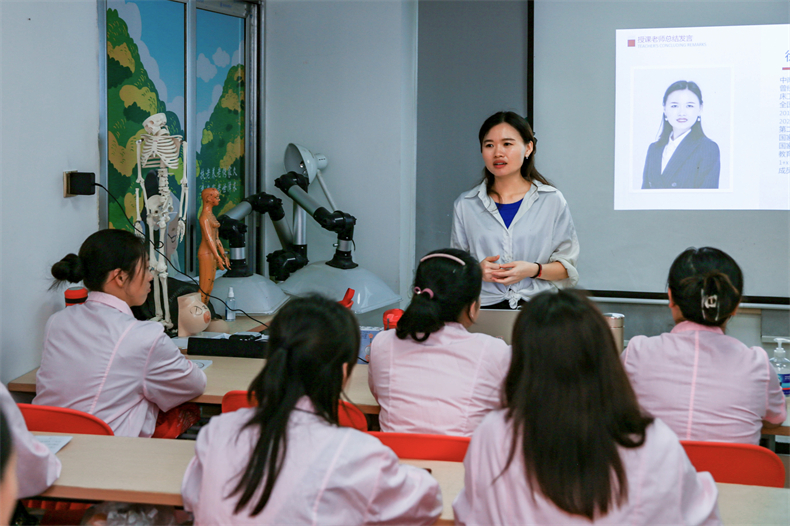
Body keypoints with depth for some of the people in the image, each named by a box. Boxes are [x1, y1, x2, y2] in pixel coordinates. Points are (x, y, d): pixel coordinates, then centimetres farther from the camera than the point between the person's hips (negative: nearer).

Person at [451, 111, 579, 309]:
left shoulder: (552, 201, 7)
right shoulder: (465, 205, 12)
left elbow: (568, 267, 8)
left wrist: (534, 270, -9)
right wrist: (476, 270, -5)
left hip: (538, 307, -1)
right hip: (485, 308, 1)